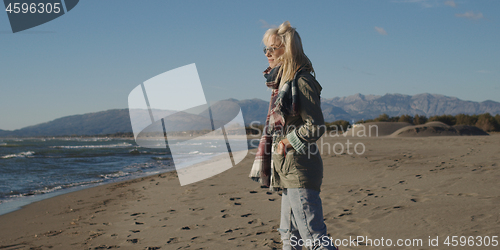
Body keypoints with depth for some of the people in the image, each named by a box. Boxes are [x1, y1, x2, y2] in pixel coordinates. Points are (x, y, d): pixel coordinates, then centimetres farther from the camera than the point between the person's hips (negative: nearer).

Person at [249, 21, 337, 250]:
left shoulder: (302, 81, -13)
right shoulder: (282, 82, 15)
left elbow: (315, 127, -18)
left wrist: (285, 144, -10)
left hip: (299, 169, -10)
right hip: (288, 170, 10)